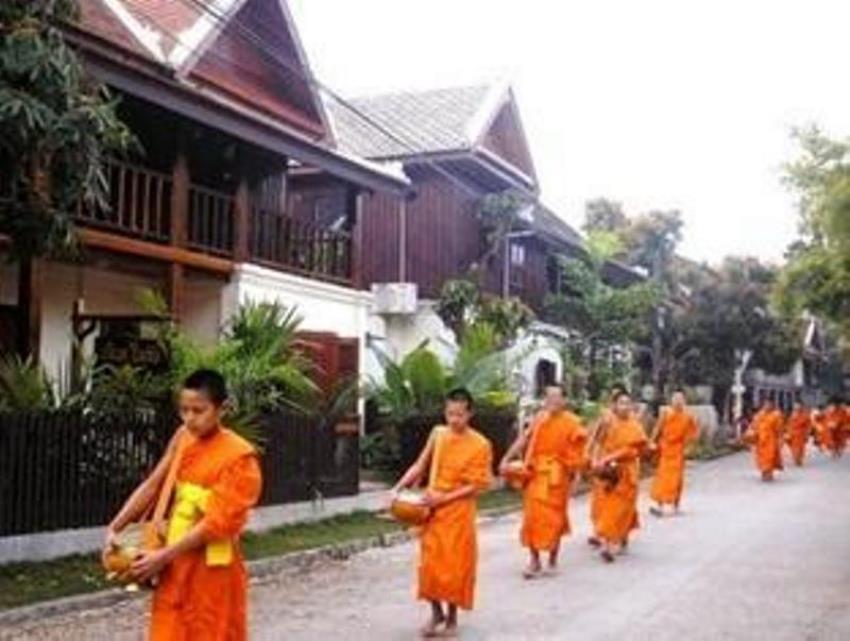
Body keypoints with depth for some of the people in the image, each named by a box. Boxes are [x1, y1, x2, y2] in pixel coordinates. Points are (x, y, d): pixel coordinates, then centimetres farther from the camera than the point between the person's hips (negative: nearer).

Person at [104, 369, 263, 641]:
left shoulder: (239, 457, -16)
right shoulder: (182, 439, 5)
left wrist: (163, 555, -20)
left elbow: (217, 522, -19)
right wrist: (114, 528, -5)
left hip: (212, 571, -6)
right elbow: (152, 485, 6)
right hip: (175, 566, 6)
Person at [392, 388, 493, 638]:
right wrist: (399, 487, -8)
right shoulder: (438, 434, 1)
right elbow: (420, 466, 5)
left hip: (459, 511, -3)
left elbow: (476, 486, -11)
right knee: (430, 563, 7)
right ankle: (436, 612, 25)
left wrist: (445, 497, -18)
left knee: (454, 565, 3)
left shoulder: (480, 445, -11)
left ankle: (451, 617, 20)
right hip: (432, 509, 3)